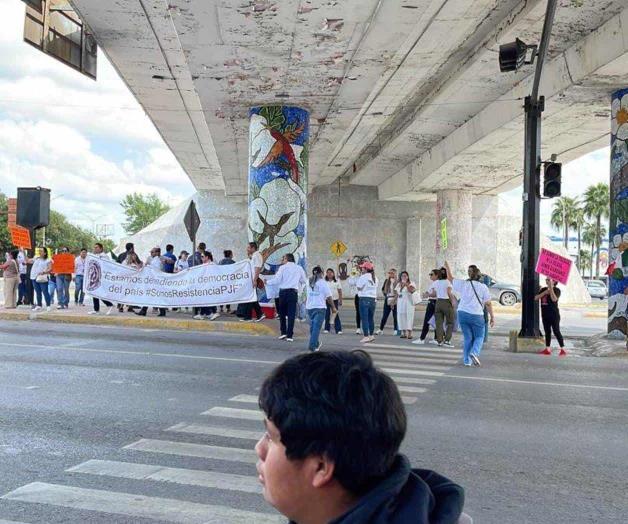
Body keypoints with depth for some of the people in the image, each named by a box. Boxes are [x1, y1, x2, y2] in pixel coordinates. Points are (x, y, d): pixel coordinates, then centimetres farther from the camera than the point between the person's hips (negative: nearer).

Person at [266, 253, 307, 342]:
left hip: (283, 292, -1)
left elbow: (277, 280, -4)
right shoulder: (299, 268, 8)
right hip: (293, 292, 1)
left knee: (282, 313, 13)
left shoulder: (283, 267, 1)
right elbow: (304, 281, 13)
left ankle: (283, 332, 10)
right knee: (291, 314, 1)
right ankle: (289, 335, -2)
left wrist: (268, 281, 11)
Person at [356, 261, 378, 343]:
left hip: (364, 299, -7)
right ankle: (371, 335, 20)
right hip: (373, 299, 7)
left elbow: (358, 287, -7)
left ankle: (366, 336, -6)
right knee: (371, 318, 14)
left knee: (364, 318, -4)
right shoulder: (375, 278, 12)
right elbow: (375, 288, 14)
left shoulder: (363, 277, -10)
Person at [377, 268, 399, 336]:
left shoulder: (398, 282, -8)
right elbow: (383, 289, 15)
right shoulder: (386, 281, 7)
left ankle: (396, 330, 11)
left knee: (395, 316, 3)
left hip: (395, 301, -4)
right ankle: (381, 329, 11)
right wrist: (385, 295, -1)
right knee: (384, 315, 6)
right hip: (387, 300, 4)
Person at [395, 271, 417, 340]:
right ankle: (404, 333, 8)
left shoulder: (411, 283, -1)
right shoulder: (398, 284, 16)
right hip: (400, 303, 5)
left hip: (409, 303, -5)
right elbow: (396, 294, 18)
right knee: (401, 318, 2)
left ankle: (409, 333, -11)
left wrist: (406, 284, -22)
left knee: (409, 317, -10)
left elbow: (411, 290, -19)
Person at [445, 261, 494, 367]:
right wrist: (492, 317, 3)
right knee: (479, 337, 11)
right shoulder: (483, 287, -5)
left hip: (462, 313, 3)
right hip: (476, 315, -3)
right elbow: (488, 304, -5)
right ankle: (474, 353, -14)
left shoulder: (463, 284, 2)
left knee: (467, 338, 12)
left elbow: (450, 278, 18)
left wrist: (447, 267, 33)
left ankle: (467, 360, 9)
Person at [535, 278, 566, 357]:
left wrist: (551, 288, -26)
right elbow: (536, 298, -1)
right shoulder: (543, 289, 10)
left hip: (554, 314, -7)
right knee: (547, 331, 12)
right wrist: (545, 292, -13)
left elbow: (554, 299, -26)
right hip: (545, 314, 7)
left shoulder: (556, 290, -8)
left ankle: (563, 350, -3)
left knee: (556, 331, -7)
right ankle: (548, 349, 19)